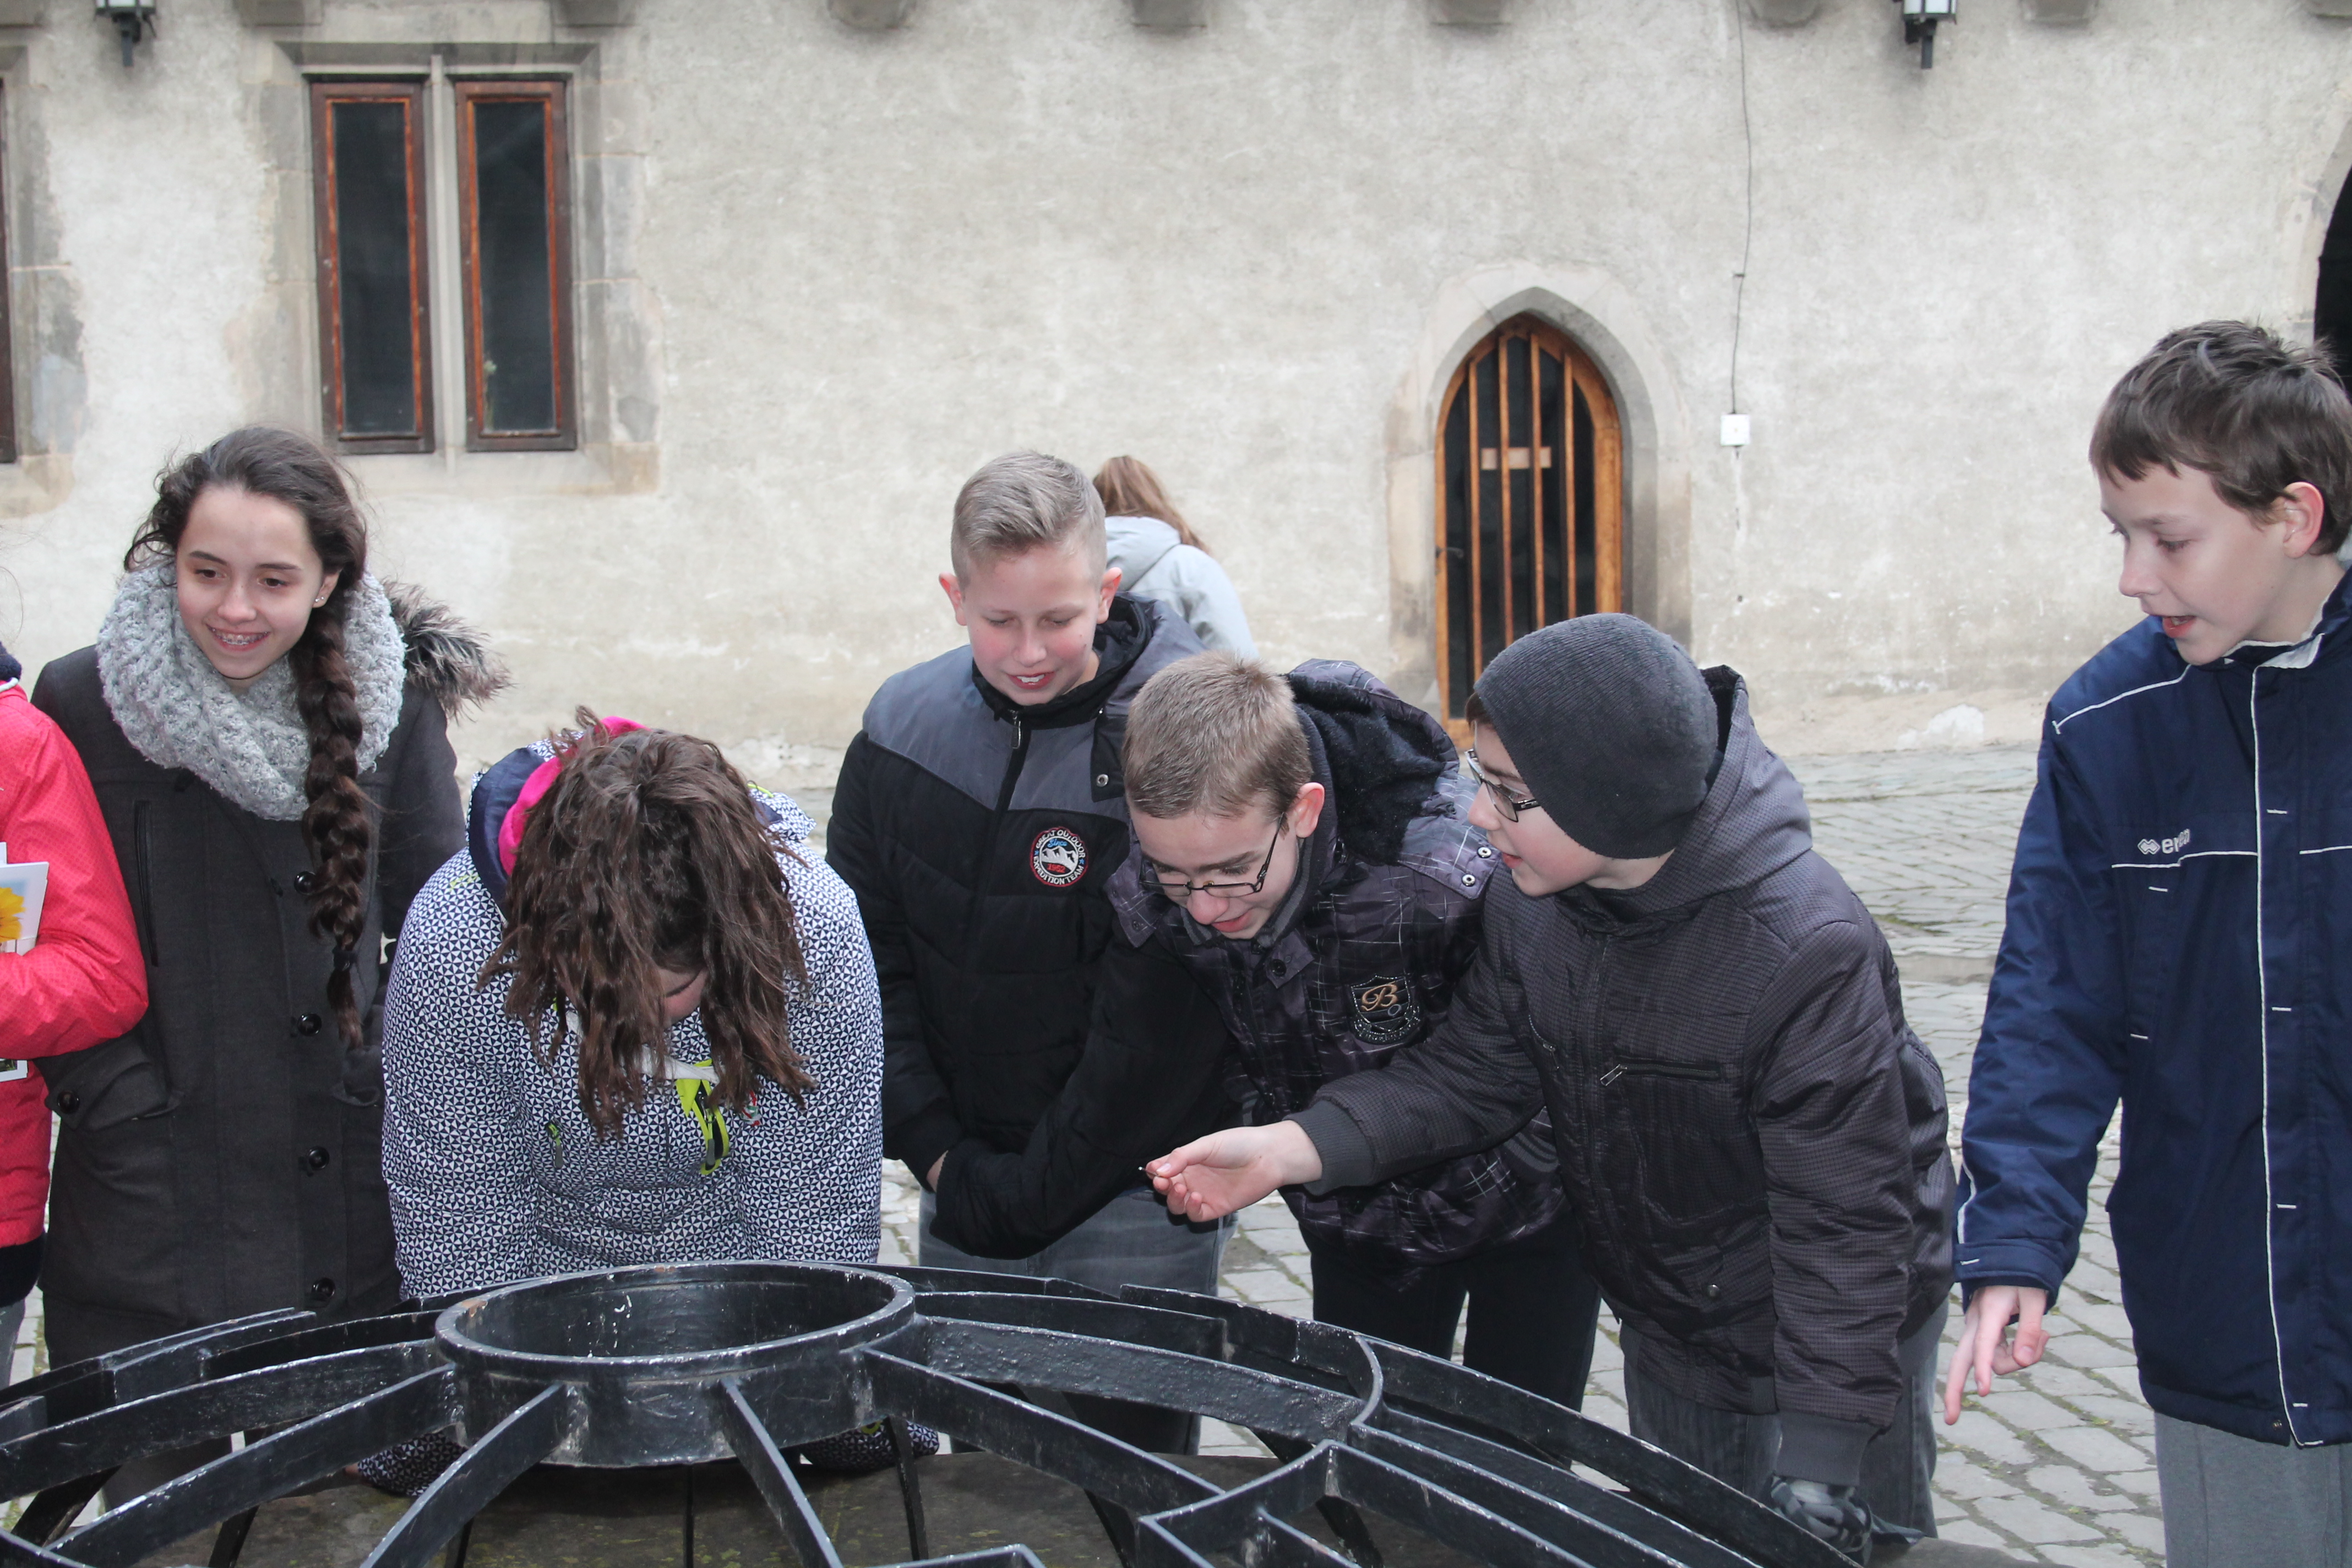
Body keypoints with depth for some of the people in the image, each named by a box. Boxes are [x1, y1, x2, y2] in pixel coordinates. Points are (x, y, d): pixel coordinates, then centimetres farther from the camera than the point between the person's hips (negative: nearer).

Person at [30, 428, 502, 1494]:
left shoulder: (389, 701, 3)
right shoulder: (81, 707, -2)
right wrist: (116, 1102, -10)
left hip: (354, 1193, 2)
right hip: (155, 1208, -2)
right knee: (159, 1493, 3)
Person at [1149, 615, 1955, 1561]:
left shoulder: (1809, 954, -32)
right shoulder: (1532, 906, -12)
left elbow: (1843, 1220, -28)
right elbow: (1470, 1074, -7)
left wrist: (1820, 1471, -27)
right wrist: (1289, 1150, -22)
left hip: (1826, 1342, -6)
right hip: (1664, 1328, 6)